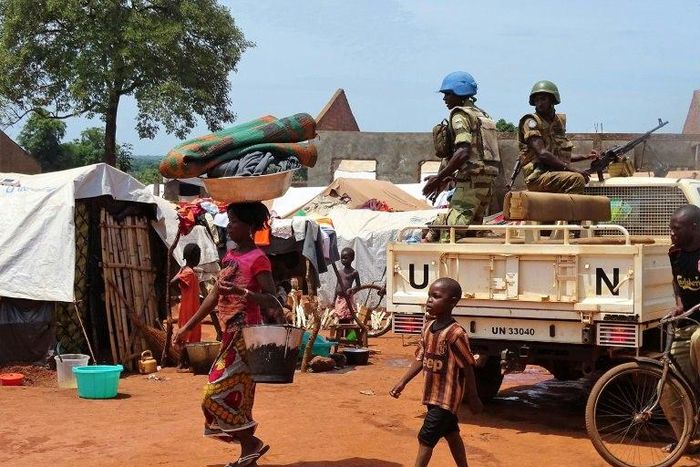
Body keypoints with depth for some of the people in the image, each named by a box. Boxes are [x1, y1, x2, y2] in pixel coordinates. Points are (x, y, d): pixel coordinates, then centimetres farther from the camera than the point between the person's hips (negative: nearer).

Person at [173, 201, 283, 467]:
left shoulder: (257, 259, -11)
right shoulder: (229, 256, 13)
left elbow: (271, 299, -18)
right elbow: (214, 296, 16)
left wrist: (240, 292, -33)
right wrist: (187, 327, 16)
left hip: (245, 335, -9)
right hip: (230, 334, 9)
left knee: (219, 393, -10)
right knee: (235, 393, 10)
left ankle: (252, 443, 2)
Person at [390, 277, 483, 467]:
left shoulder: (455, 333, -21)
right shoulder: (428, 328, 2)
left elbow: (467, 367, -16)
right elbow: (421, 359, 10)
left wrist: (473, 398, -10)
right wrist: (402, 382, 4)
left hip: (447, 397, -8)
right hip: (433, 394, 8)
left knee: (425, 439, -7)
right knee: (451, 434, 20)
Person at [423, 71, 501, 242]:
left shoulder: (460, 115, -7)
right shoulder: (482, 116, 21)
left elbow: (464, 152, -22)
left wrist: (439, 177, -19)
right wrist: (448, 178, 22)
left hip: (470, 183, -10)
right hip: (486, 183, 10)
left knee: (450, 233, -15)